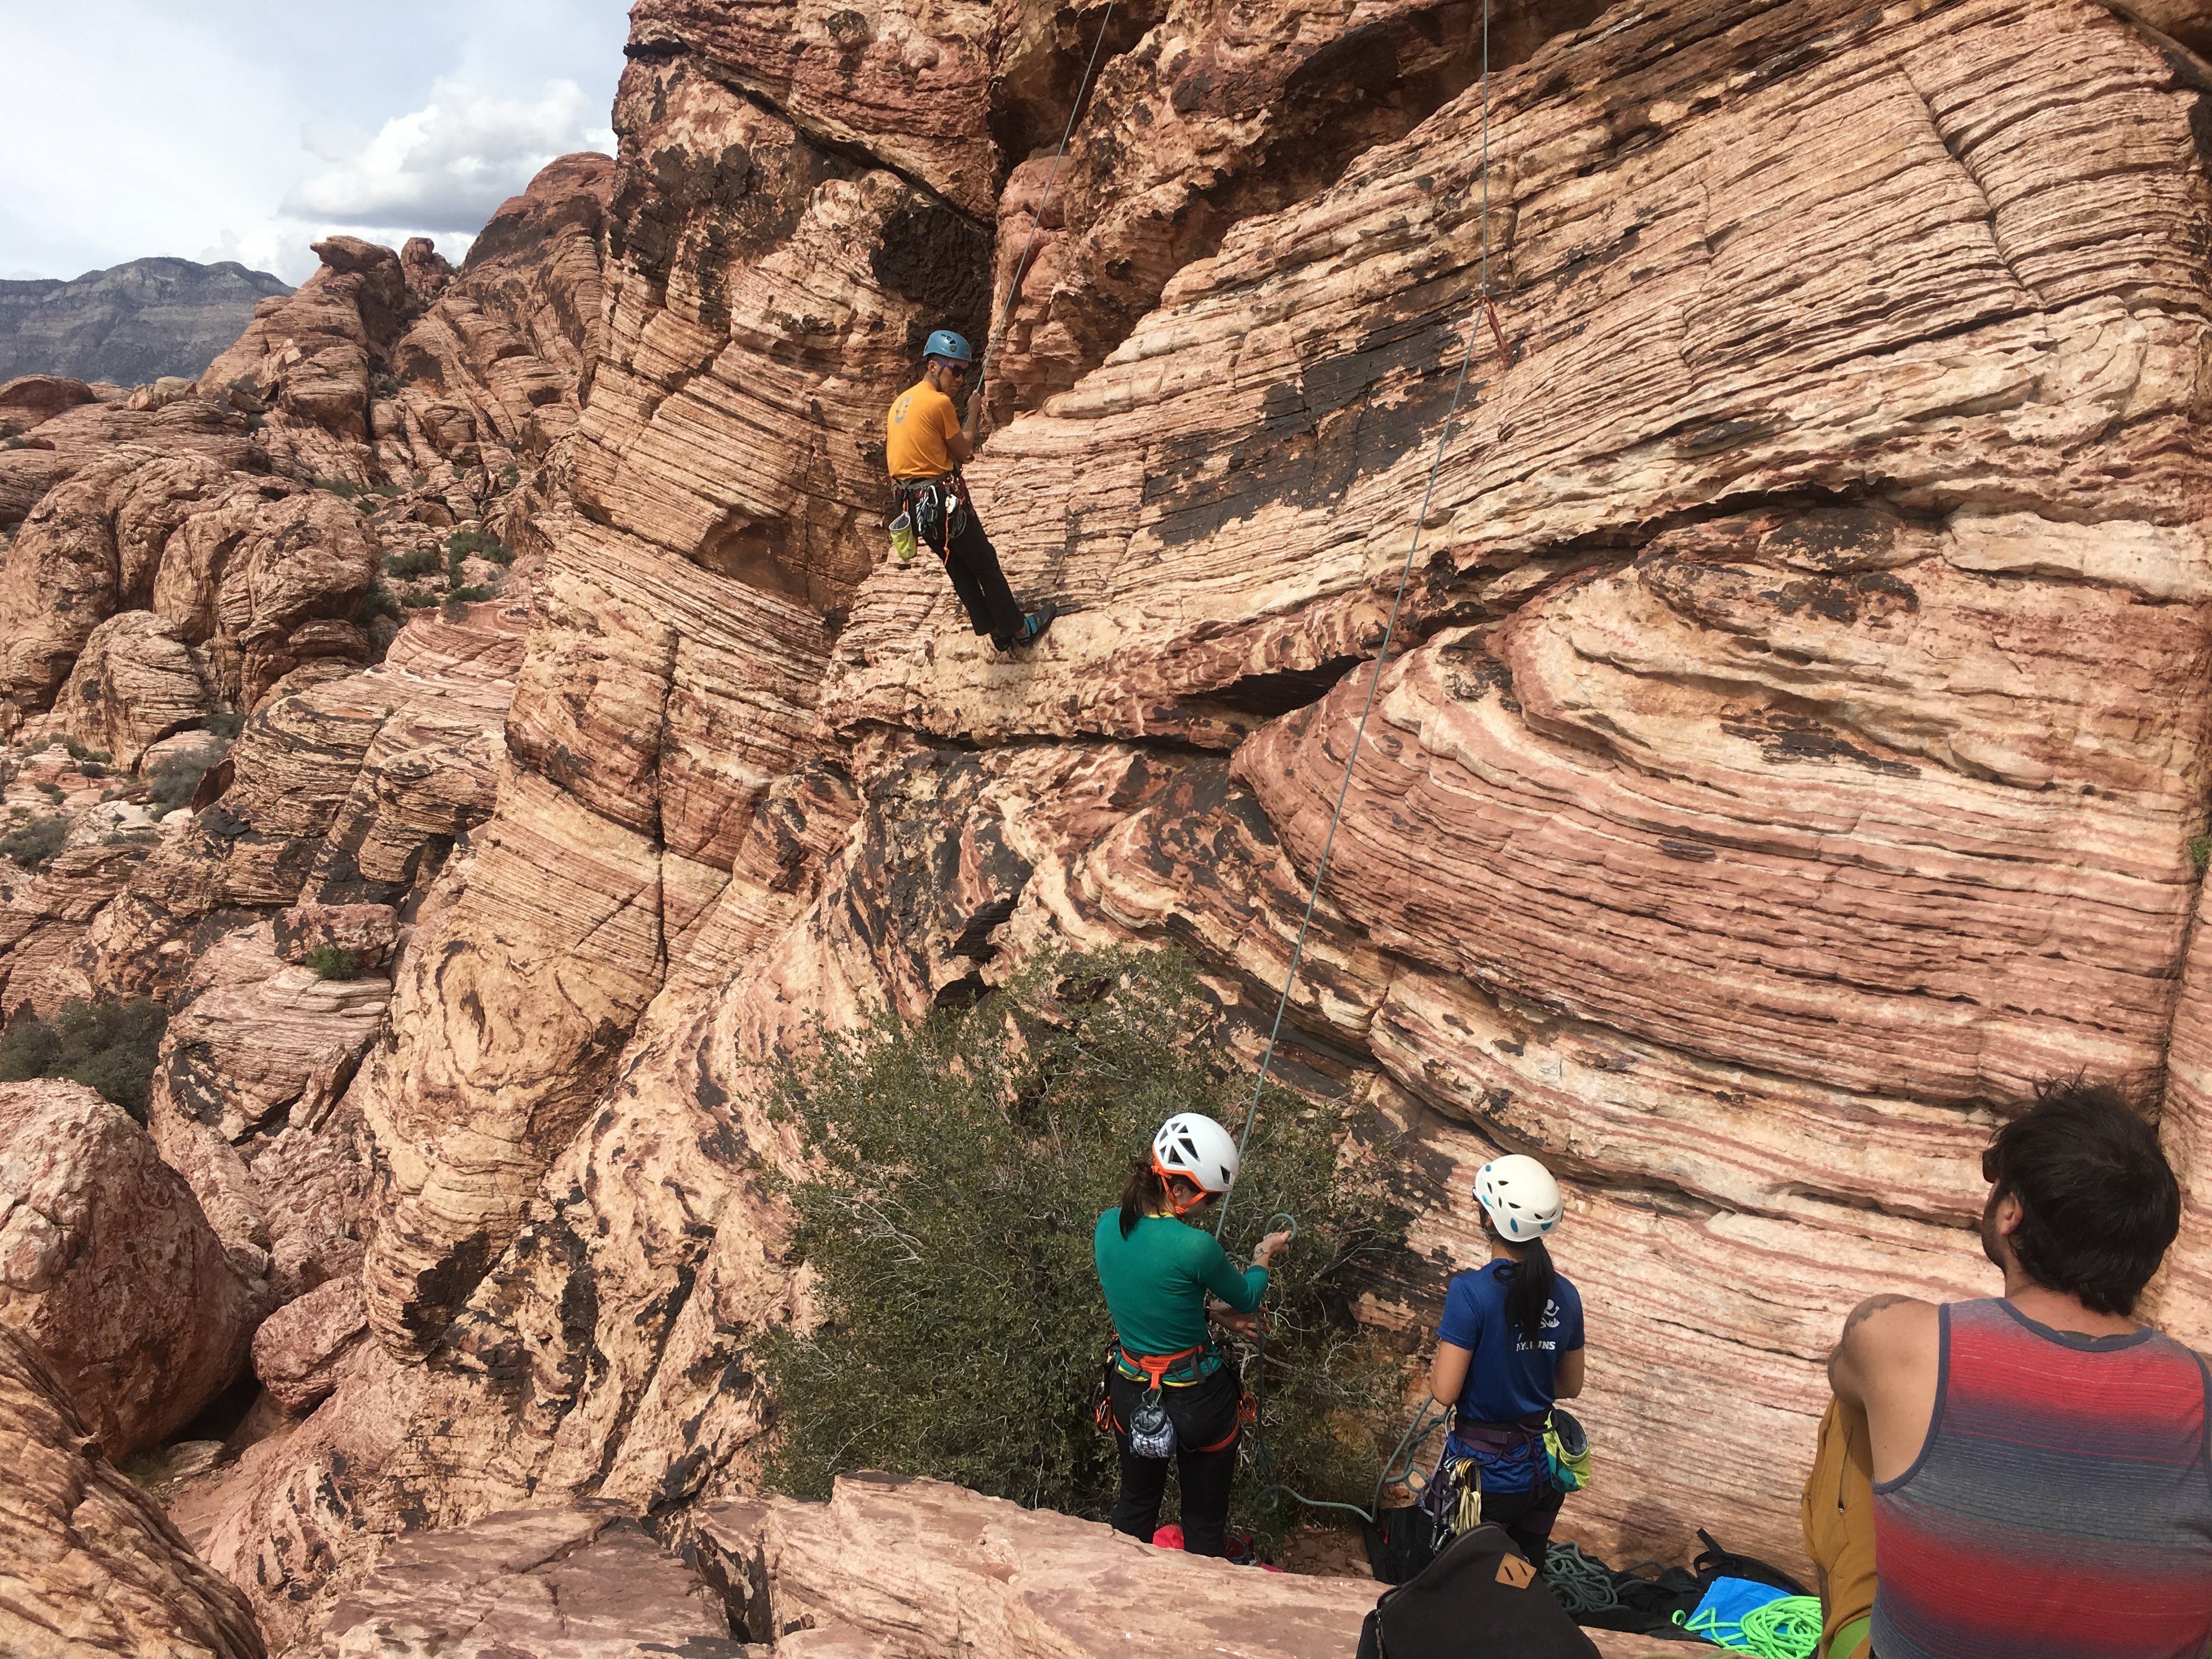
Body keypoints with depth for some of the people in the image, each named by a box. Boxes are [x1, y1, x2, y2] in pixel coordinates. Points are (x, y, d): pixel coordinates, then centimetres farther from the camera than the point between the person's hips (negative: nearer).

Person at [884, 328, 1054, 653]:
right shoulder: (939, 402, -16)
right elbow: (963, 451, -6)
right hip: (944, 500, -8)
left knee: (958, 567, 17)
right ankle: (1019, 629, 17)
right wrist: (972, 415, 8)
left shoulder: (900, 402, 10)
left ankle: (997, 631, 25)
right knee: (986, 564, 6)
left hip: (913, 502, 8)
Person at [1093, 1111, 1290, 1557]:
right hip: (1197, 1400, -6)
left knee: (1136, 1504, 28)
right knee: (1204, 1521, 18)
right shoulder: (1196, 1247, -29)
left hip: (1131, 1393, 6)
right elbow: (1246, 1299, -8)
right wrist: (1264, 1256, 11)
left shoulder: (1107, 1227, -10)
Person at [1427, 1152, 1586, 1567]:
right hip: (1543, 1470, 5)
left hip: (1484, 1474, -5)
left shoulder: (1472, 1290, -21)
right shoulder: (1565, 1295, -3)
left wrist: (1434, 1369, 1)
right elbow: (1571, 1386, 10)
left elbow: (1445, 1392, -19)